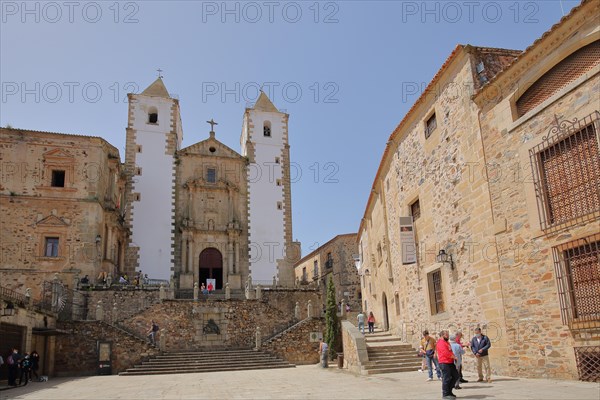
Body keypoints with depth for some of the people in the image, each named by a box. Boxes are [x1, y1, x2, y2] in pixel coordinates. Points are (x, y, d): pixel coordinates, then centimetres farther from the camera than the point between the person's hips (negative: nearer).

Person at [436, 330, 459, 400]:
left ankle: (449, 390, 23)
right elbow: (445, 353, -22)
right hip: (444, 363, -10)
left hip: (450, 362, 10)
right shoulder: (441, 343, -13)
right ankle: (445, 394, 3)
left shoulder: (446, 342, 21)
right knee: (446, 378, -6)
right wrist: (454, 357, -14)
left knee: (456, 376, 13)